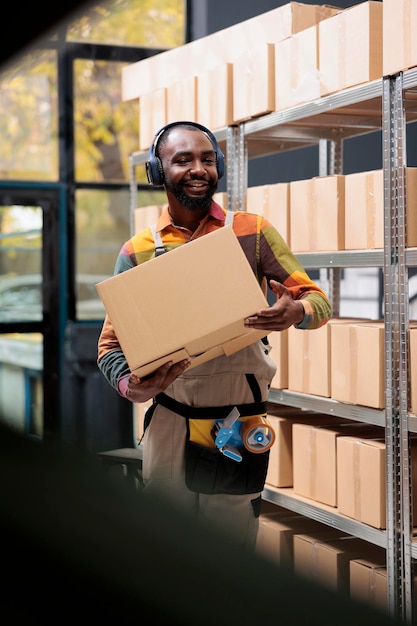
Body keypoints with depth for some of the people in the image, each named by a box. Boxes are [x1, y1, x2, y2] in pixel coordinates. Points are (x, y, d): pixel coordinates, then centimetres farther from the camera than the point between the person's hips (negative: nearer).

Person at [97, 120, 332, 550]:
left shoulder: (252, 233, 2)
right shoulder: (138, 251, 5)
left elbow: (317, 300, 1)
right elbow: (112, 343, 6)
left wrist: (295, 313, -23)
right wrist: (131, 386, -16)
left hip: (240, 422, -1)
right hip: (169, 422, 1)